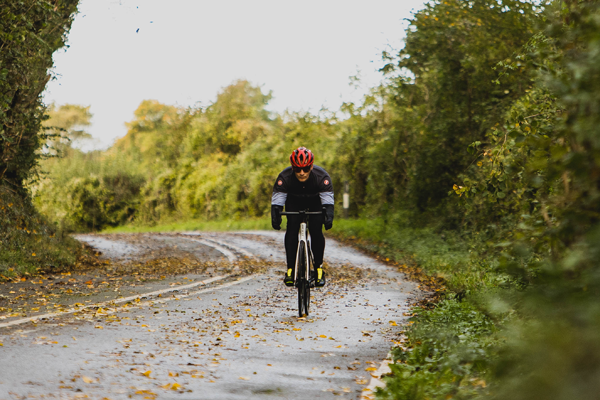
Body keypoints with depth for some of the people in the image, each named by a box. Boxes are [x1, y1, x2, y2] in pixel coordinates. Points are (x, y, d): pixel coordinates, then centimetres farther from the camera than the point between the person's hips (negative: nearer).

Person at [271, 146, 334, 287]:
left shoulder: (321, 176, -33)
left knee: (316, 231, -18)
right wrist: (275, 216, -49)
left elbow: (328, 198, -36)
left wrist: (329, 216, -53)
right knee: (292, 230, -19)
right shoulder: (285, 177, -32)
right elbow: (277, 199, -32)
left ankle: (319, 268, -4)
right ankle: (290, 269, -12)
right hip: (294, 201, 1)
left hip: (315, 201, -1)